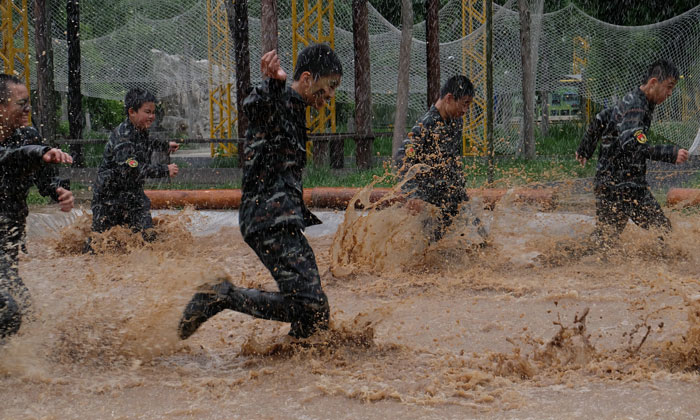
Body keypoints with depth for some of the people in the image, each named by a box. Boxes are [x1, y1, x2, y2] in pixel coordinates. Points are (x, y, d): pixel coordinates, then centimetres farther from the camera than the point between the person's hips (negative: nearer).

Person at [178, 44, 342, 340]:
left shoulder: (294, 110, 23)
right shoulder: (279, 105, -9)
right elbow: (253, 105, -35)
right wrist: (273, 82, -54)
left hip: (283, 222, 11)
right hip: (272, 223, -11)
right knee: (310, 306, -21)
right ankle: (223, 297, -14)